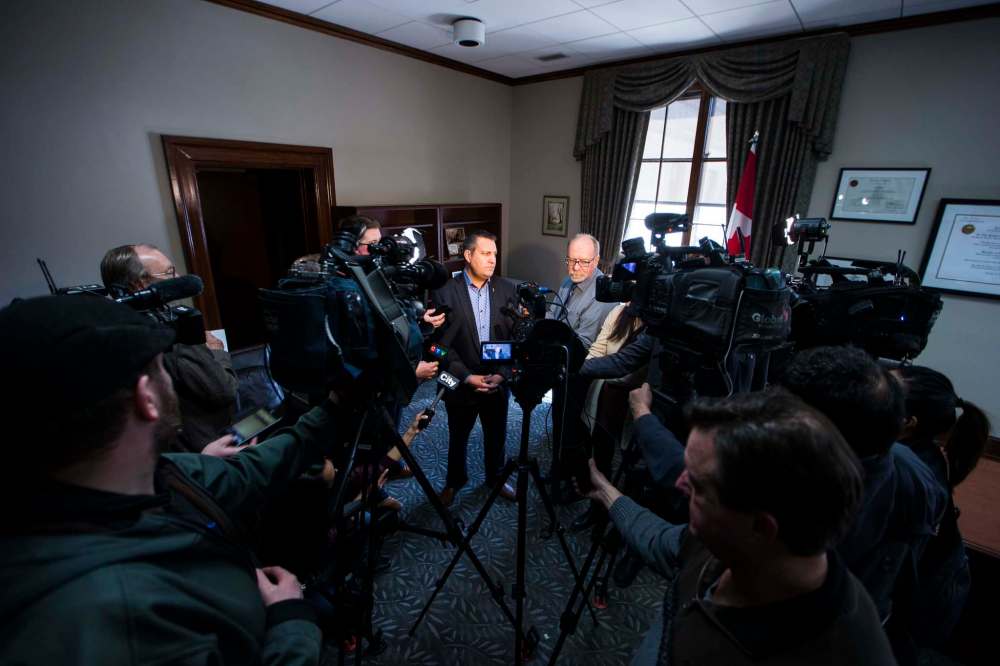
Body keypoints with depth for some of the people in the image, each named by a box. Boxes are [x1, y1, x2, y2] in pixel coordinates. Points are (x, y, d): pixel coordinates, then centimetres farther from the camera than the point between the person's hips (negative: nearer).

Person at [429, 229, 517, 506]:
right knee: (458, 438, 19)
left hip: (498, 381, 3)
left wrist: (503, 373, -11)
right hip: (461, 384, -2)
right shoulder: (445, 292, -13)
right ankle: (454, 480, 46)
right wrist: (468, 377, -18)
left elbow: (516, 336, -2)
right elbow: (442, 343, -13)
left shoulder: (506, 289, -3)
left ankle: (495, 477, 48)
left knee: (496, 436, 21)